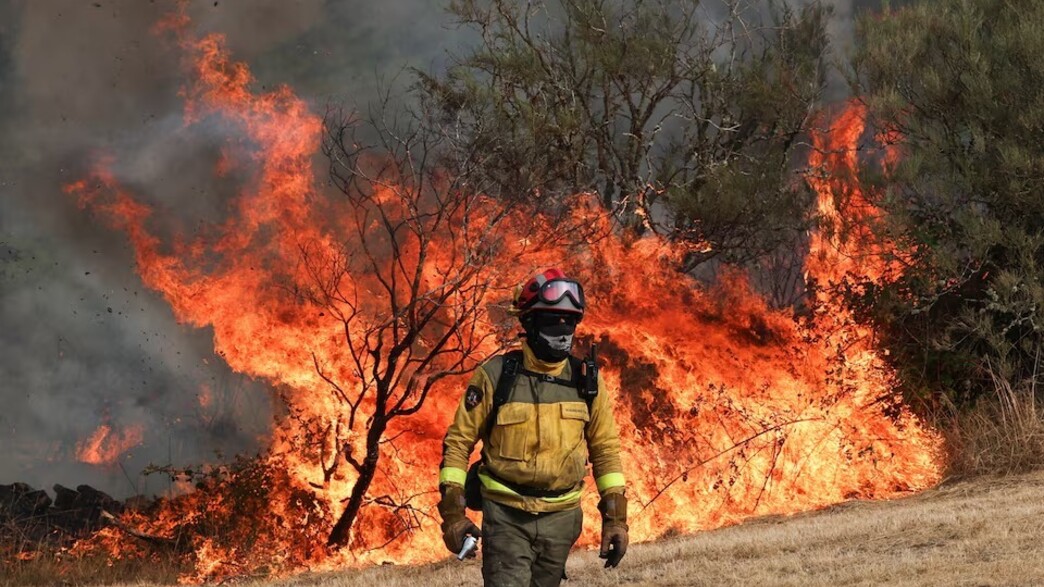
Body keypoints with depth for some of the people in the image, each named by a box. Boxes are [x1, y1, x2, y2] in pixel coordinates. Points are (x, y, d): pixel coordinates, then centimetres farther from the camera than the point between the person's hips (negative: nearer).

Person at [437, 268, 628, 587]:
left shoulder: (586, 380, 3)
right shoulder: (495, 375, -7)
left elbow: (605, 449, 10)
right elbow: (458, 442, -2)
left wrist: (615, 518, 4)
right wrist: (453, 511, -9)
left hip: (561, 518, 3)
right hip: (506, 516, -3)